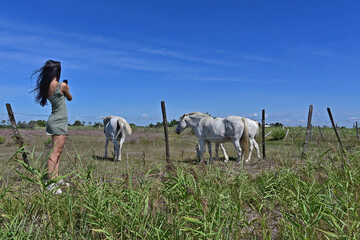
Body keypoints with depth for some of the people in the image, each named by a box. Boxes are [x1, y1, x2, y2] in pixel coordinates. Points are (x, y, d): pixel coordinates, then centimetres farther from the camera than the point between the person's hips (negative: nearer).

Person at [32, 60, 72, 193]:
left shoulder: (46, 86, 6)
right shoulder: (62, 85, -13)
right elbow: (70, 98, 5)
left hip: (54, 121, 8)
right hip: (59, 122, -8)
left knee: (57, 151, 14)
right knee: (56, 152, -10)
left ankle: (55, 178, 19)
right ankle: (50, 183, -11)